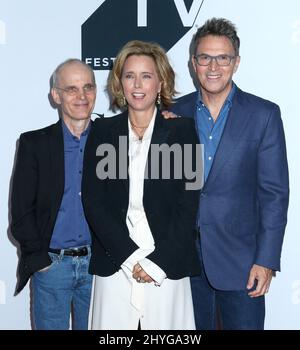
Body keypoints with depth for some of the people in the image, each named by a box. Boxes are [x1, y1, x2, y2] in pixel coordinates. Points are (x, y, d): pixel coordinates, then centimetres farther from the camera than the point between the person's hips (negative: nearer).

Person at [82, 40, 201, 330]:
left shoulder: (181, 130, 2)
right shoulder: (103, 131, 6)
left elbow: (188, 205, -2)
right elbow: (92, 200, 1)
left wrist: (158, 262, -9)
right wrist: (130, 257, -8)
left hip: (168, 268, -1)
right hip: (114, 265, 1)